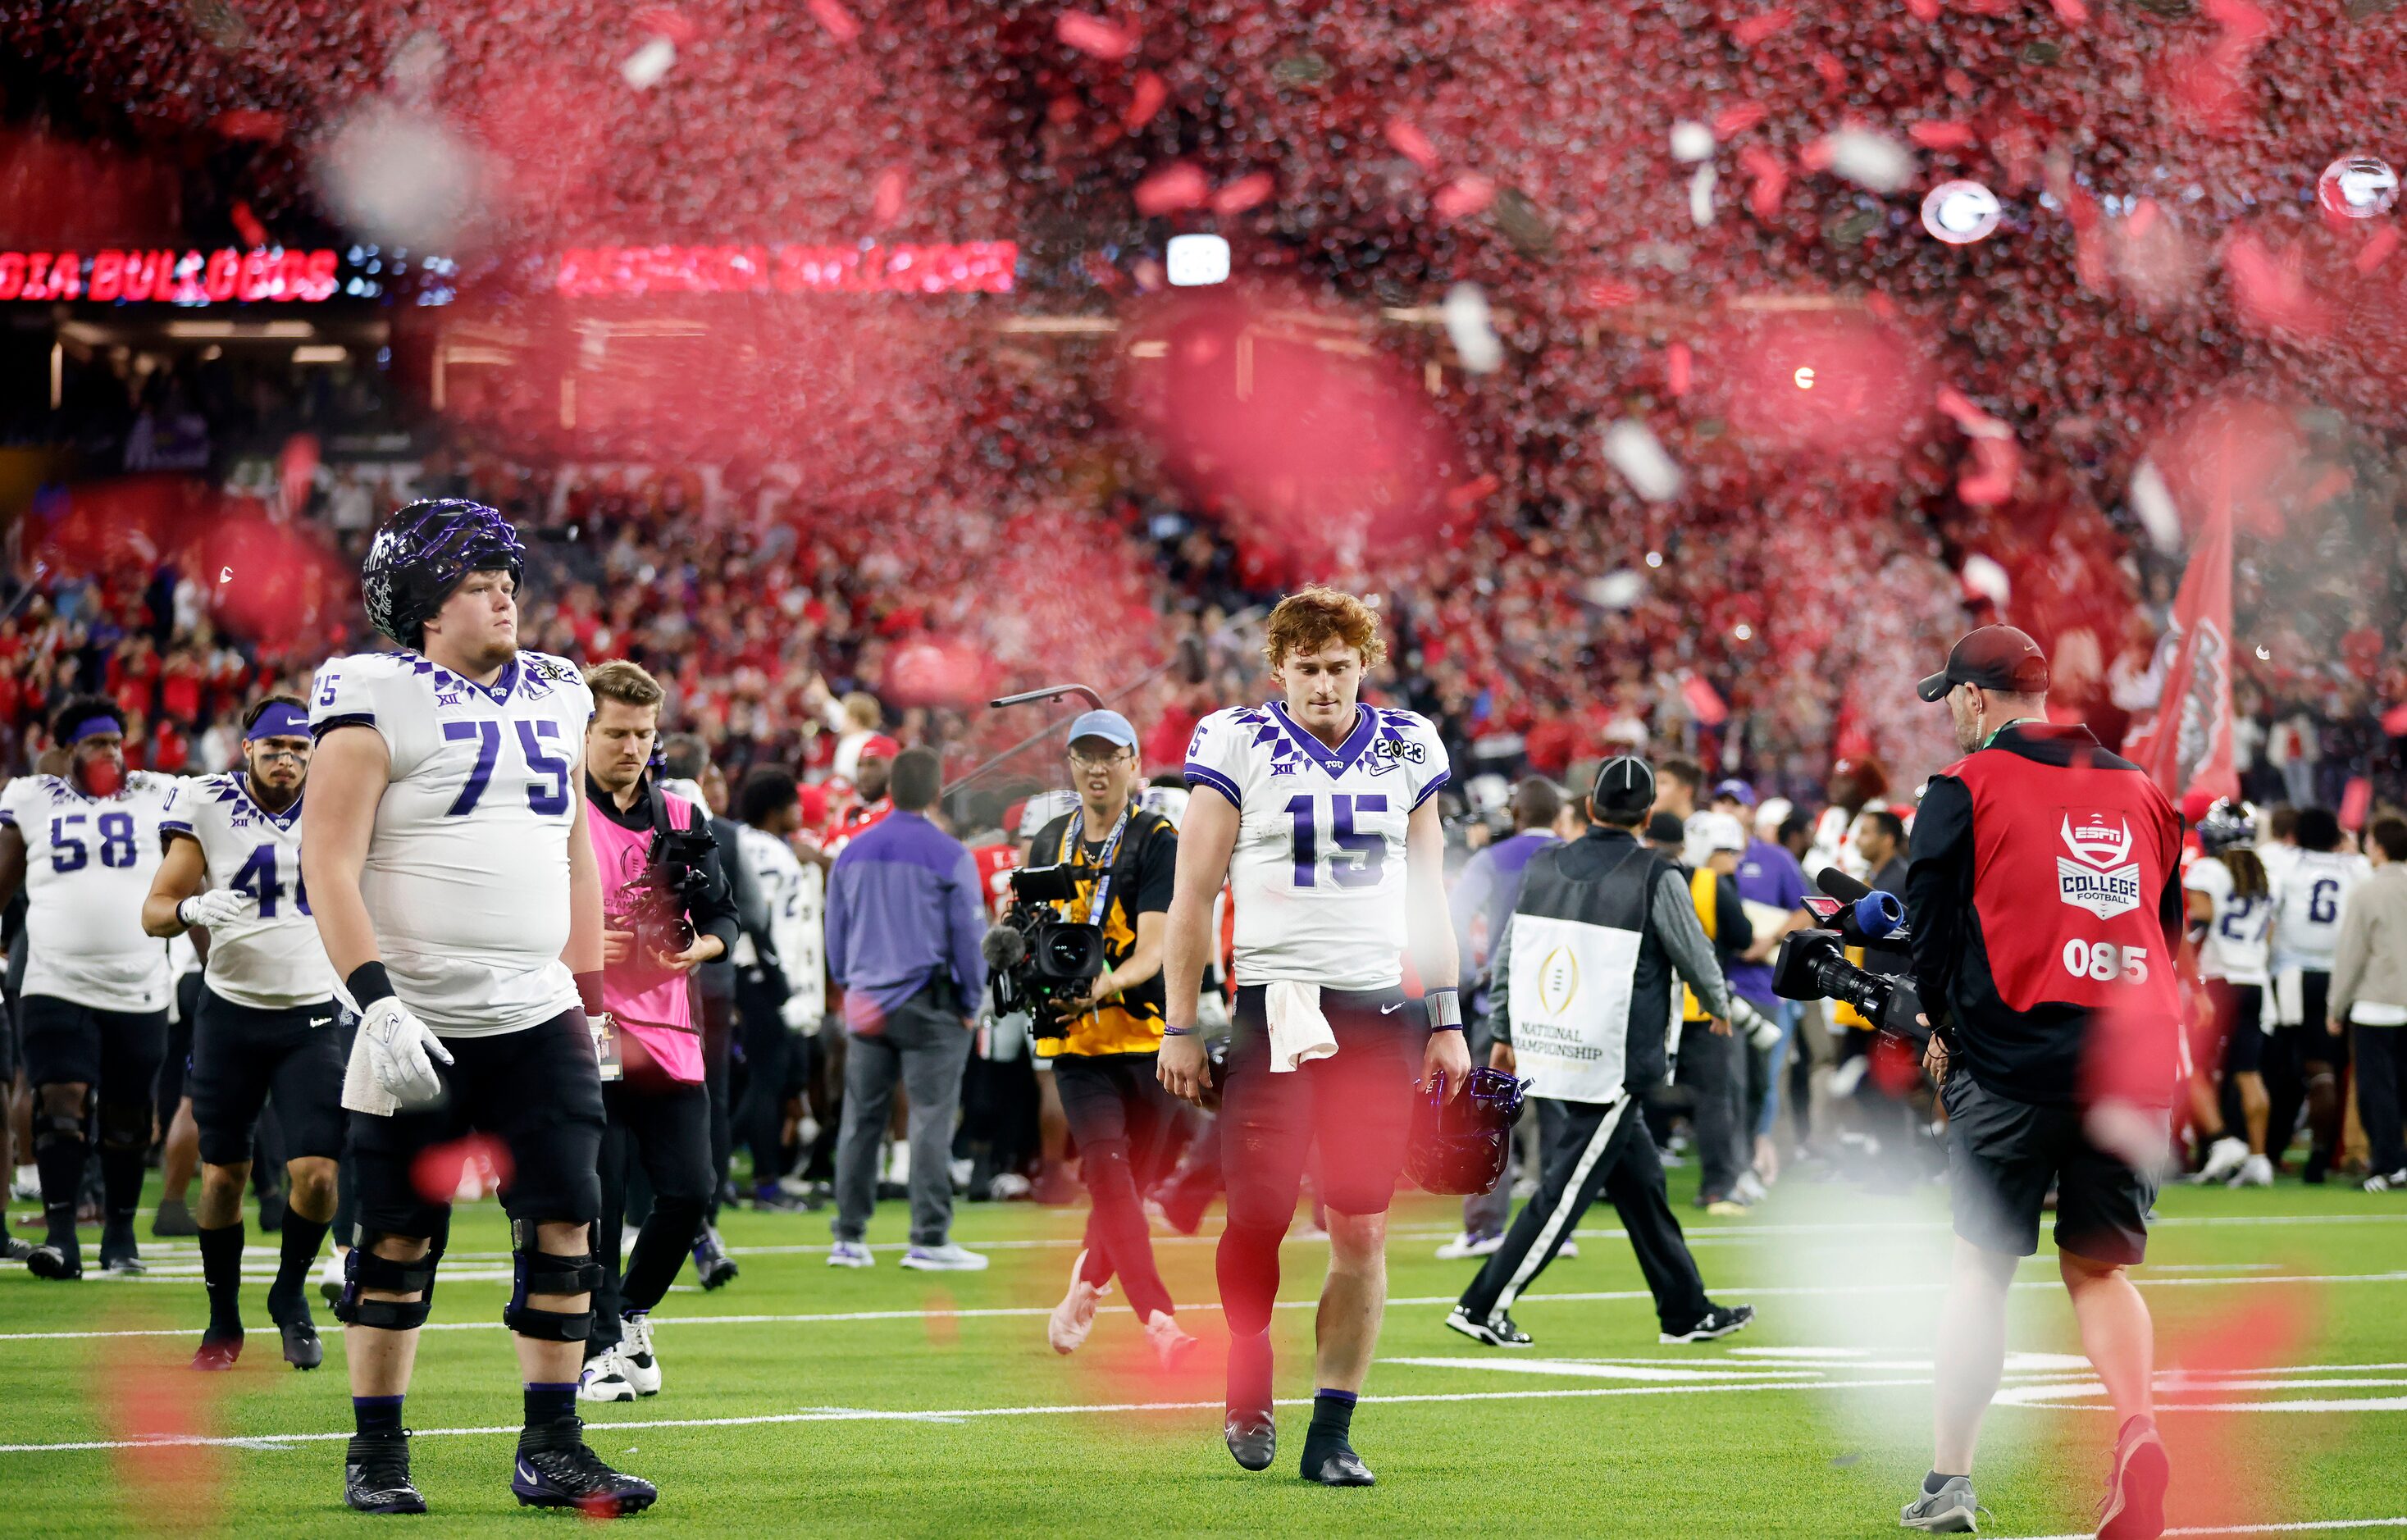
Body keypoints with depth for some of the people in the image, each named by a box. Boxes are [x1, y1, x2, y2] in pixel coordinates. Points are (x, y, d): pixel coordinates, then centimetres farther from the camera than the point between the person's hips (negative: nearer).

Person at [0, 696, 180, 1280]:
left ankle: (120, 1234, 19)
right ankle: (61, 1236, -14)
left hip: (139, 990, 1)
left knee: (127, 1121, 7)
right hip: (56, 985, -1)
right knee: (60, 1105, -13)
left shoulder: (156, 799, 6)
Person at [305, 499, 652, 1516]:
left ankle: (551, 1451, 5)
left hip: (539, 1018, 5)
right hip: (420, 1024, -5)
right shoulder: (379, 705, -7)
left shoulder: (554, 700, 12)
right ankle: (376, 1458, 13)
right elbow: (328, 866, -13)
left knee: (565, 1222, -1)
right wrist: (378, 1003, -21)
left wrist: (587, 991, 15)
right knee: (399, 1240, 2)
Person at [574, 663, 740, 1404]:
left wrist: (699, 946, -4)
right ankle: (599, 1350, 5)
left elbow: (723, 917, 18)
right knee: (598, 1199, -6)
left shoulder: (682, 819, 14)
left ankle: (631, 1312, 24)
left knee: (690, 1191, 0)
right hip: (587, 1036, -4)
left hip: (669, 1032, 4)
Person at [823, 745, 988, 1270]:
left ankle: (849, 1238, 11)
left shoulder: (854, 852, 8)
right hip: (929, 1004, -5)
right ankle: (930, 1239, -5)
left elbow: (835, 932, 15)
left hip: (866, 1004, 5)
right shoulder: (949, 856, -8)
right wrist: (971, 1005, 6)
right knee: (932, 1120, -3)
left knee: (860, 1121, 9)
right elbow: (969, 936, -4)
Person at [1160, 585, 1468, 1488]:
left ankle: (1332, 1432, 4)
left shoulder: (1408, 750, 10)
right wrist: (1180, 1029, -1)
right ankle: (1248, 1394, 20)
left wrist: (1447, 1021, 11)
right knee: (1258, 1216, -6)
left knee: (1362, 1232, -2)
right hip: (1273, 1000, -3)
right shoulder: (1239, 746, -1)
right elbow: (1193, 894, 2)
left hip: (1380, 1009, 3)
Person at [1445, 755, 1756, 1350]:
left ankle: (1687, 1312, 21)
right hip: (1611, 1068, -6)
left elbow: (1504, 959, 10)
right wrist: (1719, 1008, 21)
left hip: (1545, 1055, 6)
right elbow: (1697, 959, 0)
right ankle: (1484, 1306, -4)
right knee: (1566, 1188, -1)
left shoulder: (1544, 867, 5)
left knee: (1639, 1180, 15)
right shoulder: (1656, 878, -10)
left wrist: (1505, 1036, 22)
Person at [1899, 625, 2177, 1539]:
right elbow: (2167, 928, 18)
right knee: (2099, 1270, 11)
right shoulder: (2141, 792, 15)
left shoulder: (1969, 786, 0)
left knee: (1982, 1267, 5)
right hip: (2133, 1060, 4)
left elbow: (1930, 922, 1)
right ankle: (2137, 1430, -15)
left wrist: (1947, 1028, 16)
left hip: (2012, 1062, -4)